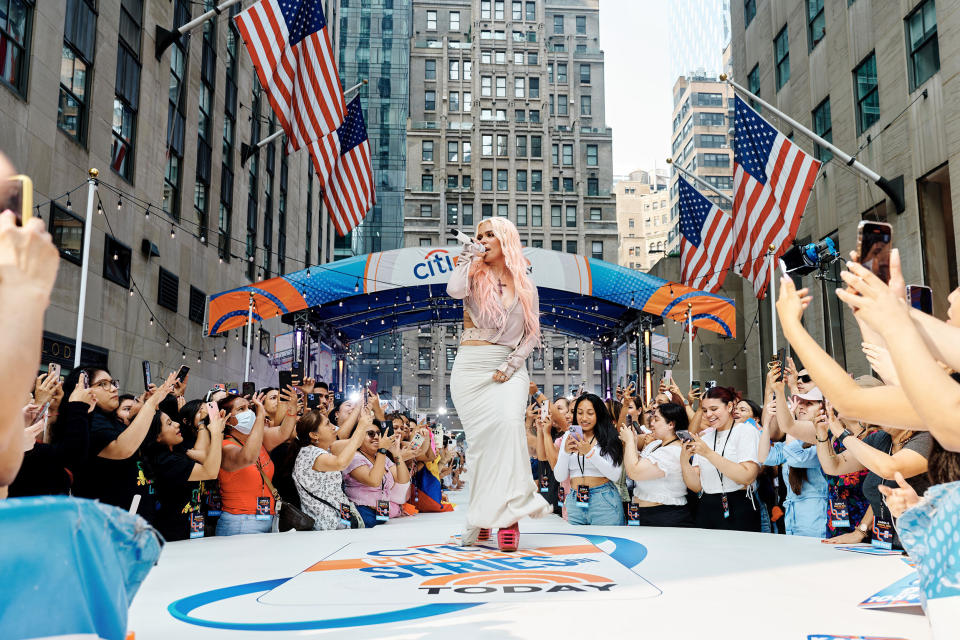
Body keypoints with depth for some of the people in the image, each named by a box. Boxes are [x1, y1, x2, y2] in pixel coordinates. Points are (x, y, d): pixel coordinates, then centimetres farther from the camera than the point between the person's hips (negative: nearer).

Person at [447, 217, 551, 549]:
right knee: (483, 436, -8)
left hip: (509, 368, 0)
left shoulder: (526, 287, 13)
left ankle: (506, 512, -22)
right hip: (471, 367, 0)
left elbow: (532, 333, 9)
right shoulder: (474, 275, 8)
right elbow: (454, 290, -16)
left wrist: (512, 364, -5)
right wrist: (467, 258, -3)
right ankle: (480, 517, 4)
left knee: (509, 424, -24)